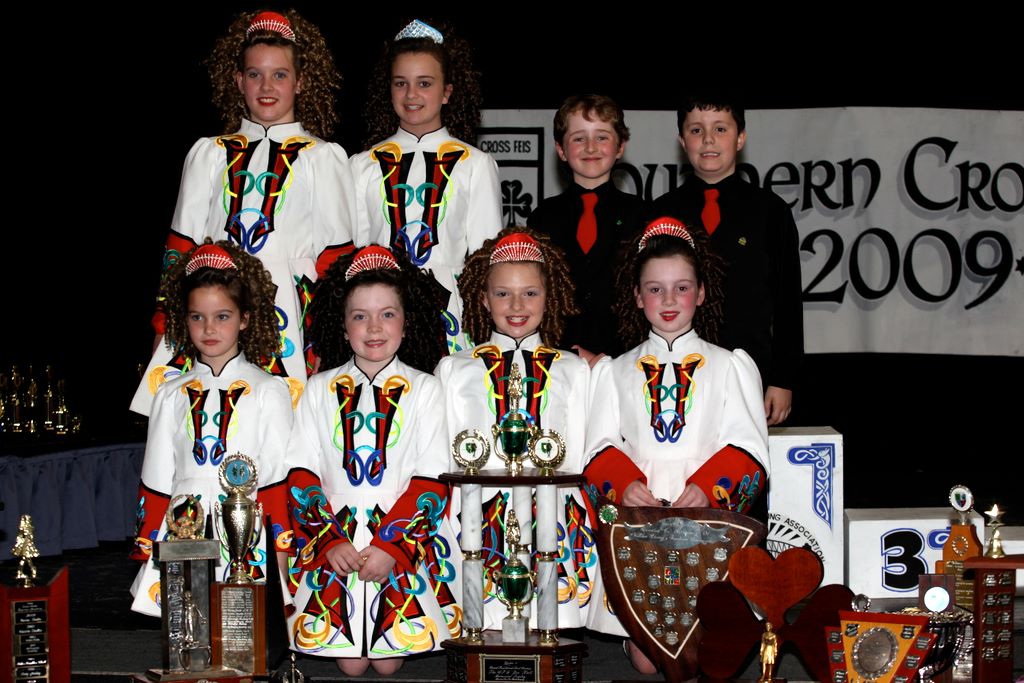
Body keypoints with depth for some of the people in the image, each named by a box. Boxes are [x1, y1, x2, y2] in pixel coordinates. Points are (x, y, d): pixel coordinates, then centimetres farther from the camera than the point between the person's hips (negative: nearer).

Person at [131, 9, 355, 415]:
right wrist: (165, 327, 8)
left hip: (290, 313, -2)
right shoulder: (210, 154, 18)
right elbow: (181, 245, 16)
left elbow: (335, 259, 7)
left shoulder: (323, 158, 11)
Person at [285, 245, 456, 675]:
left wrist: (391, 546, -13)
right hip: (334, 543, 1)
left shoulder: (423, 389, 4)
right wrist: (330, 541, -10)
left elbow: (430, 480, -2)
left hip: (405, 545, -1)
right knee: (350, 664, -4)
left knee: (389, 663, -5)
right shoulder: (320, 390, 8)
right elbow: (302, 474, 4)